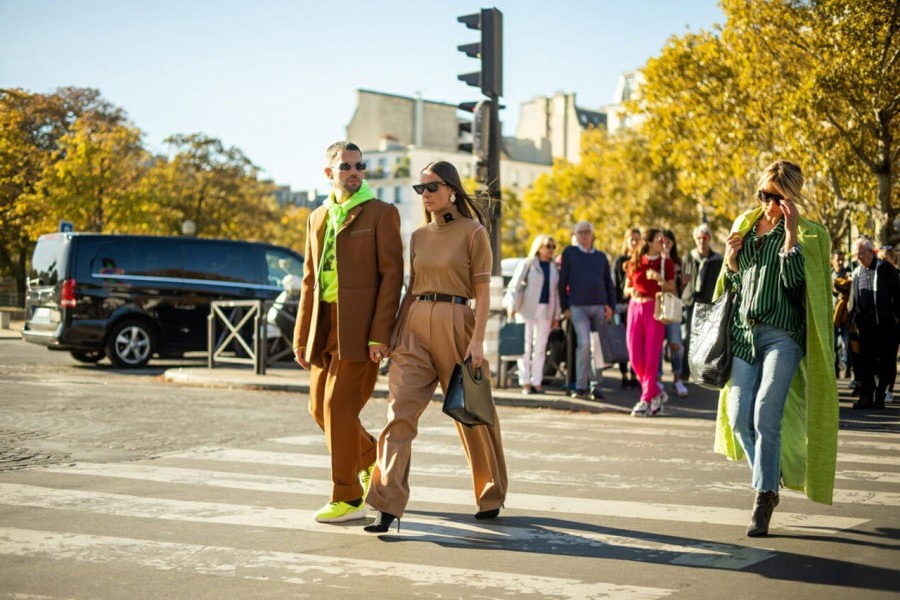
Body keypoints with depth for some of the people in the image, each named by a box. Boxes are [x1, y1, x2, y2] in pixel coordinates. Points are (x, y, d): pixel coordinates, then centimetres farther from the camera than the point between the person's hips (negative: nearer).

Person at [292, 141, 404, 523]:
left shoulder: (381, 214, -2)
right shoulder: (317, 218, 16)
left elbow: (392, 275, -8)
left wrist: (380, 335, -16)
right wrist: (301, 336, 13)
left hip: (359, 326, -7)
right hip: (324, 325, 7)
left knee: (339, 407, -9)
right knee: (320, 407, 11)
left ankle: (347, 498, 0)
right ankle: (372, 459, 34)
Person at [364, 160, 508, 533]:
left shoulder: (473, 232, -3)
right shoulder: (418, 237, 13)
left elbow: (483, 292, -5)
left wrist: (478, 339, -14)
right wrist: (395, 331, 10)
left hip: (455, 324, -4)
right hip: (415, 325, 4)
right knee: (400, 411, -9)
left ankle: (491, 496, 28)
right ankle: (388, 505, -13)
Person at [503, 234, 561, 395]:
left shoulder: (554, 267, 12)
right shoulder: (527, 264, -1)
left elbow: (556, 292, 13)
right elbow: (514, 286, -4)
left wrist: (556, 315, 9)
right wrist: (512, 307, -13)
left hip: (545, 311, 4)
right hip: (527, 309, -4)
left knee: (540, 347, 4)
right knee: (525, 345, -2)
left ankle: (537, 382, 8)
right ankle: (525, 383, 1)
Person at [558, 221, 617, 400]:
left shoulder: (601, 256, 16)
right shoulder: (570, 253, 7)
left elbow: (609, 284, 17)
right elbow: (563, 282, 6)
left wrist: (611, 305, 4)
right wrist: (564, 307, 0)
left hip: (599, 306, 3)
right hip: (578, 306, -3)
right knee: (584, 343, -16)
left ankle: (596, 387, 9)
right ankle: (581, 386, -9)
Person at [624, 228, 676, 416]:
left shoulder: (666, 263, 5)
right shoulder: (634, 263, 10)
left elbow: (672, 291, 2)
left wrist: (660, 279, -15)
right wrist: (632, 292, -5)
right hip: (635, 308, 3)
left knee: (651, 357, -7)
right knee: (635, 357, -1)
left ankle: (646, 400, -1)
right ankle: (656, 393, 17)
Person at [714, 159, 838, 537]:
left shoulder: (805, 234, 0)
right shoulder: (744, 226, 14)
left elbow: (793, 280, -14)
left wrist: (791, 232, -17)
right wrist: (731, 258, 0)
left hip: (782, 335, -5)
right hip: (745, 332, 5)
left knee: (766, 416, -16)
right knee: (739, 417, 1)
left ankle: (763, 499, -8)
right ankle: (769, 481, 23)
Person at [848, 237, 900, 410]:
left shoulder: (885, 268, -1)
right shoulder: (857, 272, 15)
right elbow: (853, 298, 18)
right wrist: (853, 319, 12)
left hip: (885, 322, -4)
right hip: (865, 323, 4)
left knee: (886, 361, 1)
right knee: (865, 361, 2)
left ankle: (880, 396, 7)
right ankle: (866, 397, 6)